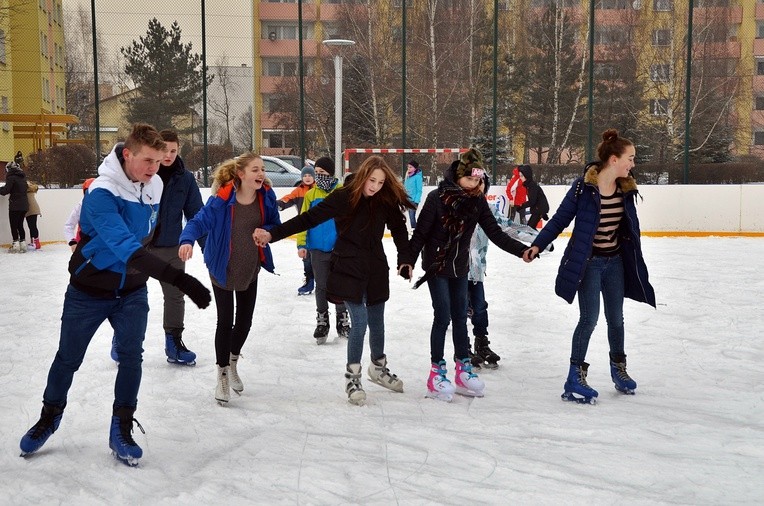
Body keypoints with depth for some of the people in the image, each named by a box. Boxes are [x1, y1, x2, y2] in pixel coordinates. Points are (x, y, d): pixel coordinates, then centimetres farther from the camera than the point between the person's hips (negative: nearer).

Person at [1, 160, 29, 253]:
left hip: (15, 205, -7)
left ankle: (16, 245, -3)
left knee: (14, 225, 0)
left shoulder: (11, 177, -10)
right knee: (20, 225, 13)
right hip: (24, 205, 7)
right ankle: (23, 244, 12)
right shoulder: (22, 177, 12)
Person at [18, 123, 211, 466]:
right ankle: (50, 416, 36)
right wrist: (178, 278, -51)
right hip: (89, 291, -4)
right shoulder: (102, 193, -30)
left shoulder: (155, 185, -9)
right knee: (68, 358, 12)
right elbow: (125, 247, -43)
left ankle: (122, 428, 13)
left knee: (131, 355, -3)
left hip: (132, 290, 4)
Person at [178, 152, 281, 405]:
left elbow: (276, 225, 2)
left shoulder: (266, 197, -11)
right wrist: (187, 240, -45)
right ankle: (223, 375, 20)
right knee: (225, 322, 0)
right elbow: (199, 221, -24)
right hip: (223, 269, -4)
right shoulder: (222, 199, -25)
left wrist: (267, 232, -21)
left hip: (250, 269, 4)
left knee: (245, 321, 14)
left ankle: (233, 363, 42)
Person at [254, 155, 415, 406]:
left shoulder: (387, 201, -5)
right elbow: (309, 218, -17)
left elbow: (399, 230, 8)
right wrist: (272, 234, -23)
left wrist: (405, 260, -2)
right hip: (348, 268, -4)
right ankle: (352, 377, 7)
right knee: (360, 321, -9)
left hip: (376, 269, 4)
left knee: (376, 321, 14)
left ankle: (379, 367, 37)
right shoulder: (344, 197, -16)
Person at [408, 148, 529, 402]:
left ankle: (463, 370, 21)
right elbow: (420, 233, -14)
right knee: (443, 316, -5)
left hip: (460, 266, 5)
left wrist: (521, 249, -13)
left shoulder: (477, 200, -3)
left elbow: (495, 233, -4)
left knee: (460, 317, 11)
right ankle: (437, 373, 7)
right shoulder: (438, 197, -17)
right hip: (436, 265, -5)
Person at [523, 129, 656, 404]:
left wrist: (636, 264, 16)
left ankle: (618, 367, 35)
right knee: (589, 319, -7)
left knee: (615, 318, 15)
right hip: (588, 262, -5)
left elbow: (631, 228, 11)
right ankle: (575, 377, 4)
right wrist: (537, 245, -21)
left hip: (615, 261, 6)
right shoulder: (584, 186, -18)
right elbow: (560, 219, -12)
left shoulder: (626, 188, -1)